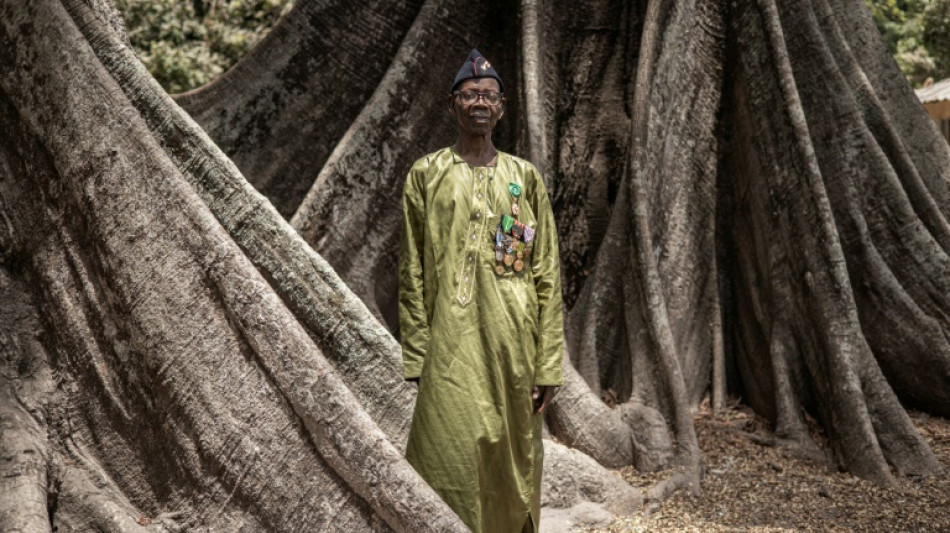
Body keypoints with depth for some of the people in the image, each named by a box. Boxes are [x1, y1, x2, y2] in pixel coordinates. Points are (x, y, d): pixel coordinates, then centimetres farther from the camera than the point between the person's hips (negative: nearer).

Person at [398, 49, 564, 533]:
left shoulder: (525, 177, 8)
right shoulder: (425, 175, 4)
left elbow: (547, 276, 6)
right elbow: (411, 274, 2)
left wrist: (548, 364, 0)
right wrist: (417, 359, -4)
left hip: (514, 346, 2)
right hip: (451, 346, -2)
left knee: (514, 463, 7)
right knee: (454, 461, -6)